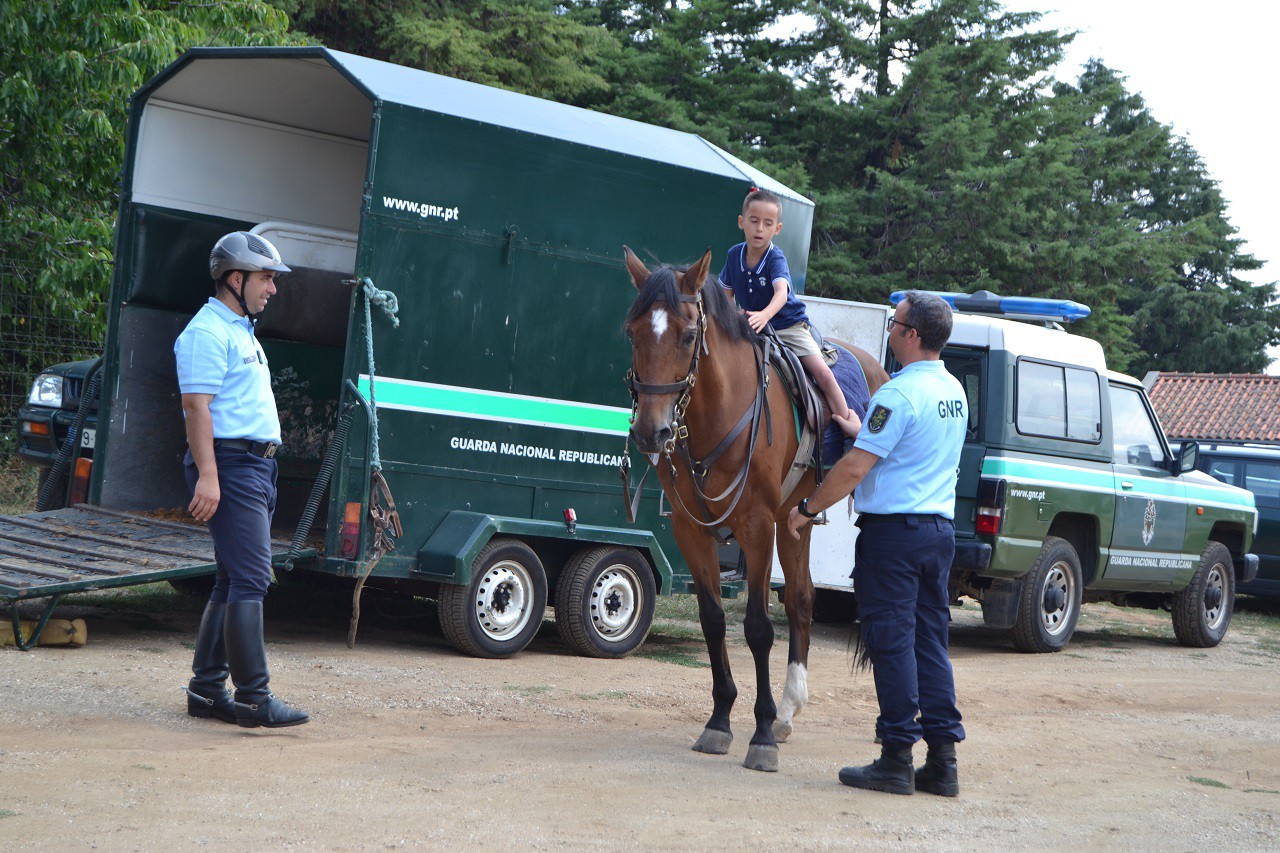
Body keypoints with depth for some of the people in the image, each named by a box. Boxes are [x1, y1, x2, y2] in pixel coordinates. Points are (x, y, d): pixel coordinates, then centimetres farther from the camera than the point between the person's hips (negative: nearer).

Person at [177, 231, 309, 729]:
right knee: (250, 579, -13)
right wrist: (207, 475, -26)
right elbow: (196, 406, -18)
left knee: (234, 581, 10)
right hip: (231, 464, -11)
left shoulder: (241, 331, 22)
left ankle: (206, 691, 15)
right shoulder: (208, 332, -10)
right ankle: (253, 698, -12)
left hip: (258, 465, 11)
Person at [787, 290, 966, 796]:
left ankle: (897, 759, 1)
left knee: (892, 642, -2)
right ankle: (942, 761, 10)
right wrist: (857, 427, 36)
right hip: (940, 528, 8)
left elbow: (855, 467, -17)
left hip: (893, 530, -8)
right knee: (931, 644, 10)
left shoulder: (899, 394, -16)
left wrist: (807, 509, -5)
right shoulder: (955, 391, 11)